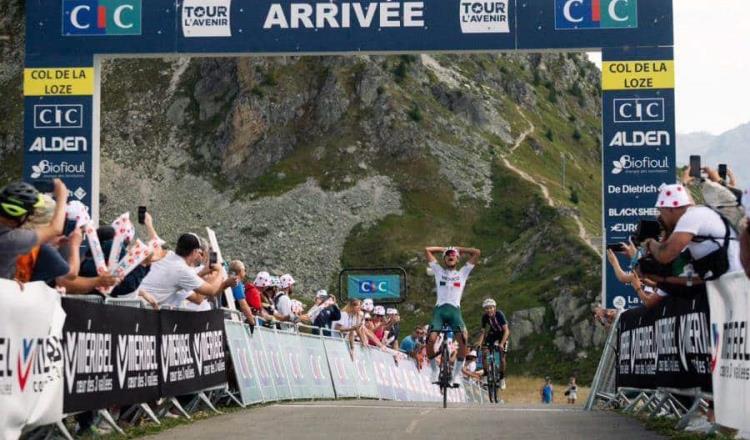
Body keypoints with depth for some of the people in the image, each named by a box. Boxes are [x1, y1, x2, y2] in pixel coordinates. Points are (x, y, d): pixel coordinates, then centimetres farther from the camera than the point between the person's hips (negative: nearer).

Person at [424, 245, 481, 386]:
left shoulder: (462, 273, 21)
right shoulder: (439, 271, 21)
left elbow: (476, 253, 18)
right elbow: (427, 250, 20)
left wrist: (459, 249, 24)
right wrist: (443, 249, 28)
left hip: (454, 310, 0)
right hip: (439, 309, 0)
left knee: (463, 339, -24)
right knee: (431, 339, -22)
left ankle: (456, 374, -11)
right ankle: (435, 371, 0)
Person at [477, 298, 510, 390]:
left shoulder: (499, 315, -30)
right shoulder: (485, 317, -18)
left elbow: (506, 331, -32)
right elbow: (483, 331, -12)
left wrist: (501, 343, -43)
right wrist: (480, 342, -30)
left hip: (503, 335, -3)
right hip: (492, 334, 3)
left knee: (501, 356, -12)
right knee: (484, 352, -16)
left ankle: (502, 378, 6)